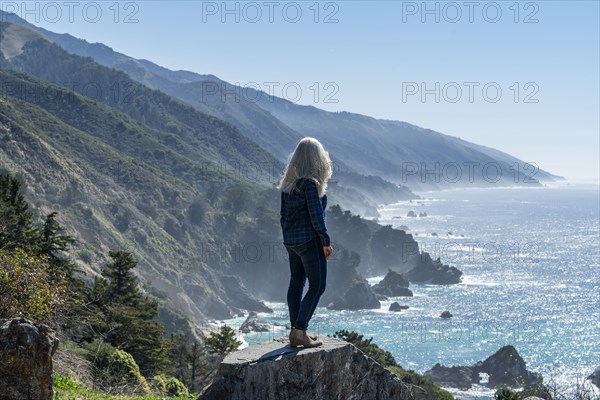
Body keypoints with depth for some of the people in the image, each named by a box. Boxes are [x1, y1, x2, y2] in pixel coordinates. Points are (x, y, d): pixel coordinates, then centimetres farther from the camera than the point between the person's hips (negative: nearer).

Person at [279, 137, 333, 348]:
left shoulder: (288, 184, 7)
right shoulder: (310, 184, -17)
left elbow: (283, 214, 12)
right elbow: (316, 216, -17)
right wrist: (326, 242, -10)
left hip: (290, 240, 8)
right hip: (309, 240, -8)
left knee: (296, 283, 13)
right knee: (317, 285, -1)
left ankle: (296, 332, 18)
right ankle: (300, 331, -6)